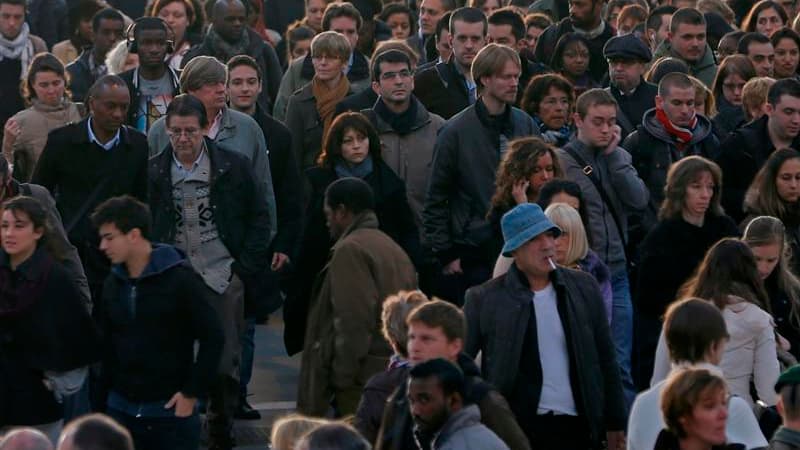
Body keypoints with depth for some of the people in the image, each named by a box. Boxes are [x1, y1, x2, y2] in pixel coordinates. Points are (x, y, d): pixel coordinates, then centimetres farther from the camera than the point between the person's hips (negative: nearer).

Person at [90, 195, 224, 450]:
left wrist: (192, 393, -11)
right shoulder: (114, 283, 6)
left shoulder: (179, 278, -10)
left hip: (171, 410, -5)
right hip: (121, 408, 5)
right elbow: (106, 343, 14)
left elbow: (212, 337, -10)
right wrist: (105, 391, 7)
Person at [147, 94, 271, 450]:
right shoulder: (153, 172, 2)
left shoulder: (234, 167, 0)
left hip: (223, 278, -1)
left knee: (225, 361, 1)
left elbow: (258, 218, 6)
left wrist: (245, 269, -1)